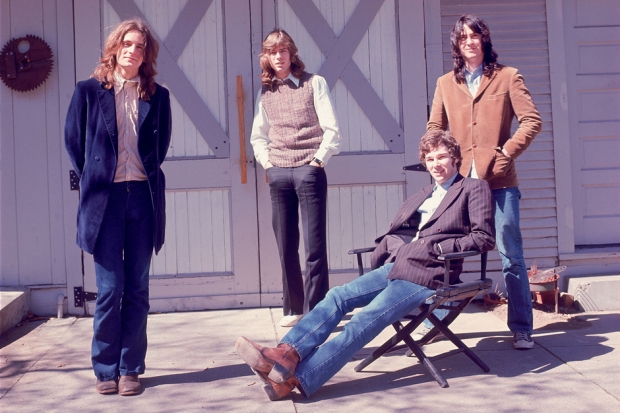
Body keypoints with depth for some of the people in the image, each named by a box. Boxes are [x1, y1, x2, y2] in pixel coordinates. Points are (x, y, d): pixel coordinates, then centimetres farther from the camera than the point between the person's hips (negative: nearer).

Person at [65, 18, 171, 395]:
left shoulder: (157, 96, 6)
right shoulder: (89, 91, 1)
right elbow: (73, 141, 8)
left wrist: (147, 174, 11)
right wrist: (92, 179, 7)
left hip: (143, 198, 2)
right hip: (105, 199, -2)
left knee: (137, 288, 6)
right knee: (110, 288, -1)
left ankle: (131, 368, 14)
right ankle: (106, 369, 12)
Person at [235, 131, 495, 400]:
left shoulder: (474, 189, 7)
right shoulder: (422, 196, 27)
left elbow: (485, 238, -3)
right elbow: (395, 232, 24)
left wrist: (441, 246, -14)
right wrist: (381, 256, 3)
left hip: (426, 275, -7)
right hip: (395, 266, 7)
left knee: (364, 322, -23)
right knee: (338, 296, -14)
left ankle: (297, 379, -33)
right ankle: (286, 355, -26)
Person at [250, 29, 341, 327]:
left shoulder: (313, 83, 2)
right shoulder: (265, 92, 14)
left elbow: (331, 129, -2)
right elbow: (258, 135, 22)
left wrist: (319, 159, -8)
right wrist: (266, 161, 8)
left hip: (309, 170, -4)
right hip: (278, 174, 4)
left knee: (315, 245, -5)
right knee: (286, 246, 6)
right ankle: (293, 308, 16)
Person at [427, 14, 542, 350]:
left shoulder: (507, 77, 4)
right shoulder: (445, 83, 13)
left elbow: (531, 121, -2)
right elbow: (434, 128, 15)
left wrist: (506, 152, -10)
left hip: (499, 181, -2)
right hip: (459, 180, 3)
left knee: (511, 256, 0)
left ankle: (522, 328, 7)